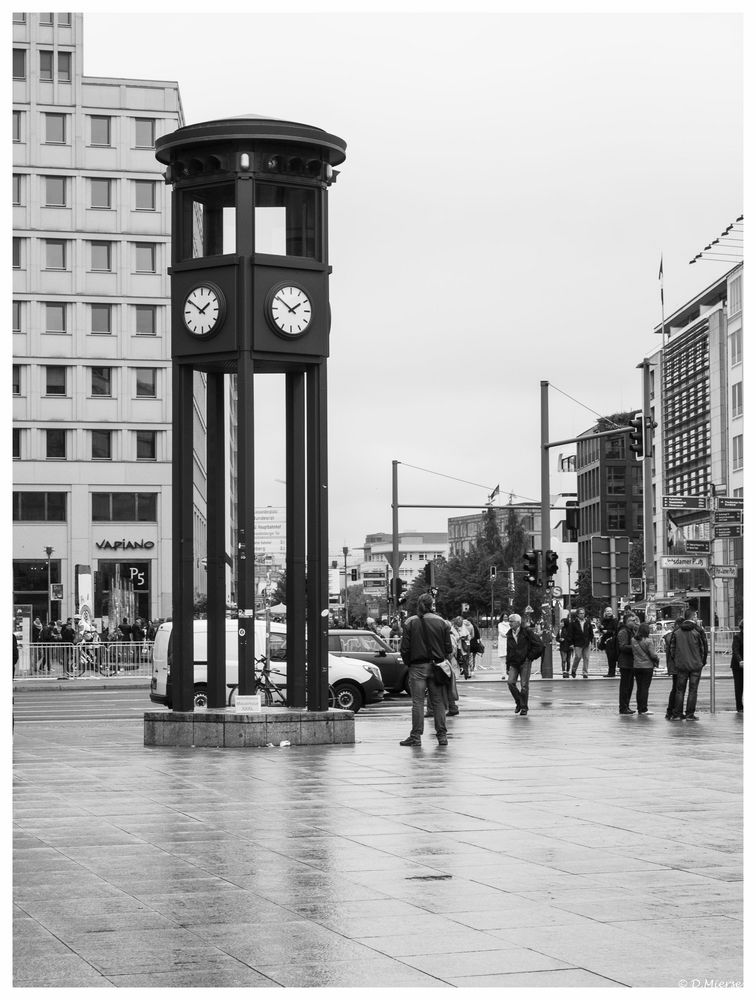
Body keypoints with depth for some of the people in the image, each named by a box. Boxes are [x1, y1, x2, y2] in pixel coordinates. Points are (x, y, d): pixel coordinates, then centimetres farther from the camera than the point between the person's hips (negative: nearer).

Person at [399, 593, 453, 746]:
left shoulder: (410, 623, -3)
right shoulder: (441, 622, 1)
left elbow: (404, 648, -3)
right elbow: (448, 647, 3)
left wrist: (408, 663, 10)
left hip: (417, 667, -2)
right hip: (436, 666, 2)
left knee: (418, 702, 0)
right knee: (438, 701, 6)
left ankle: (416, 736, -2)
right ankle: (442, 736, 7)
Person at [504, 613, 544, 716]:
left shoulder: (527, 632, -6)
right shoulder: (509, 635, 9)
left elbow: (539, 645, -7)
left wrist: (530, 657, -8)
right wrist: (508, 666, 14)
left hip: (525, 662, -4)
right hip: (513, 663, 4)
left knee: (524, 686, -5)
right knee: (510, 682, -12)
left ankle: (524, 708, 8)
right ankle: (518, 702, 7)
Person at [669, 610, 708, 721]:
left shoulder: (676, 631, 2)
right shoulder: (698, 631, -8)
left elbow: (672, 648, 4)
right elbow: (704, 647, -4)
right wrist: (703, 662, 8)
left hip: (681, 665, 3)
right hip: (696, 665, -3)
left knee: (679, 690, 9)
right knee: (693, 690, 3)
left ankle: (677, 714, 7)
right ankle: (690, 714, 2)